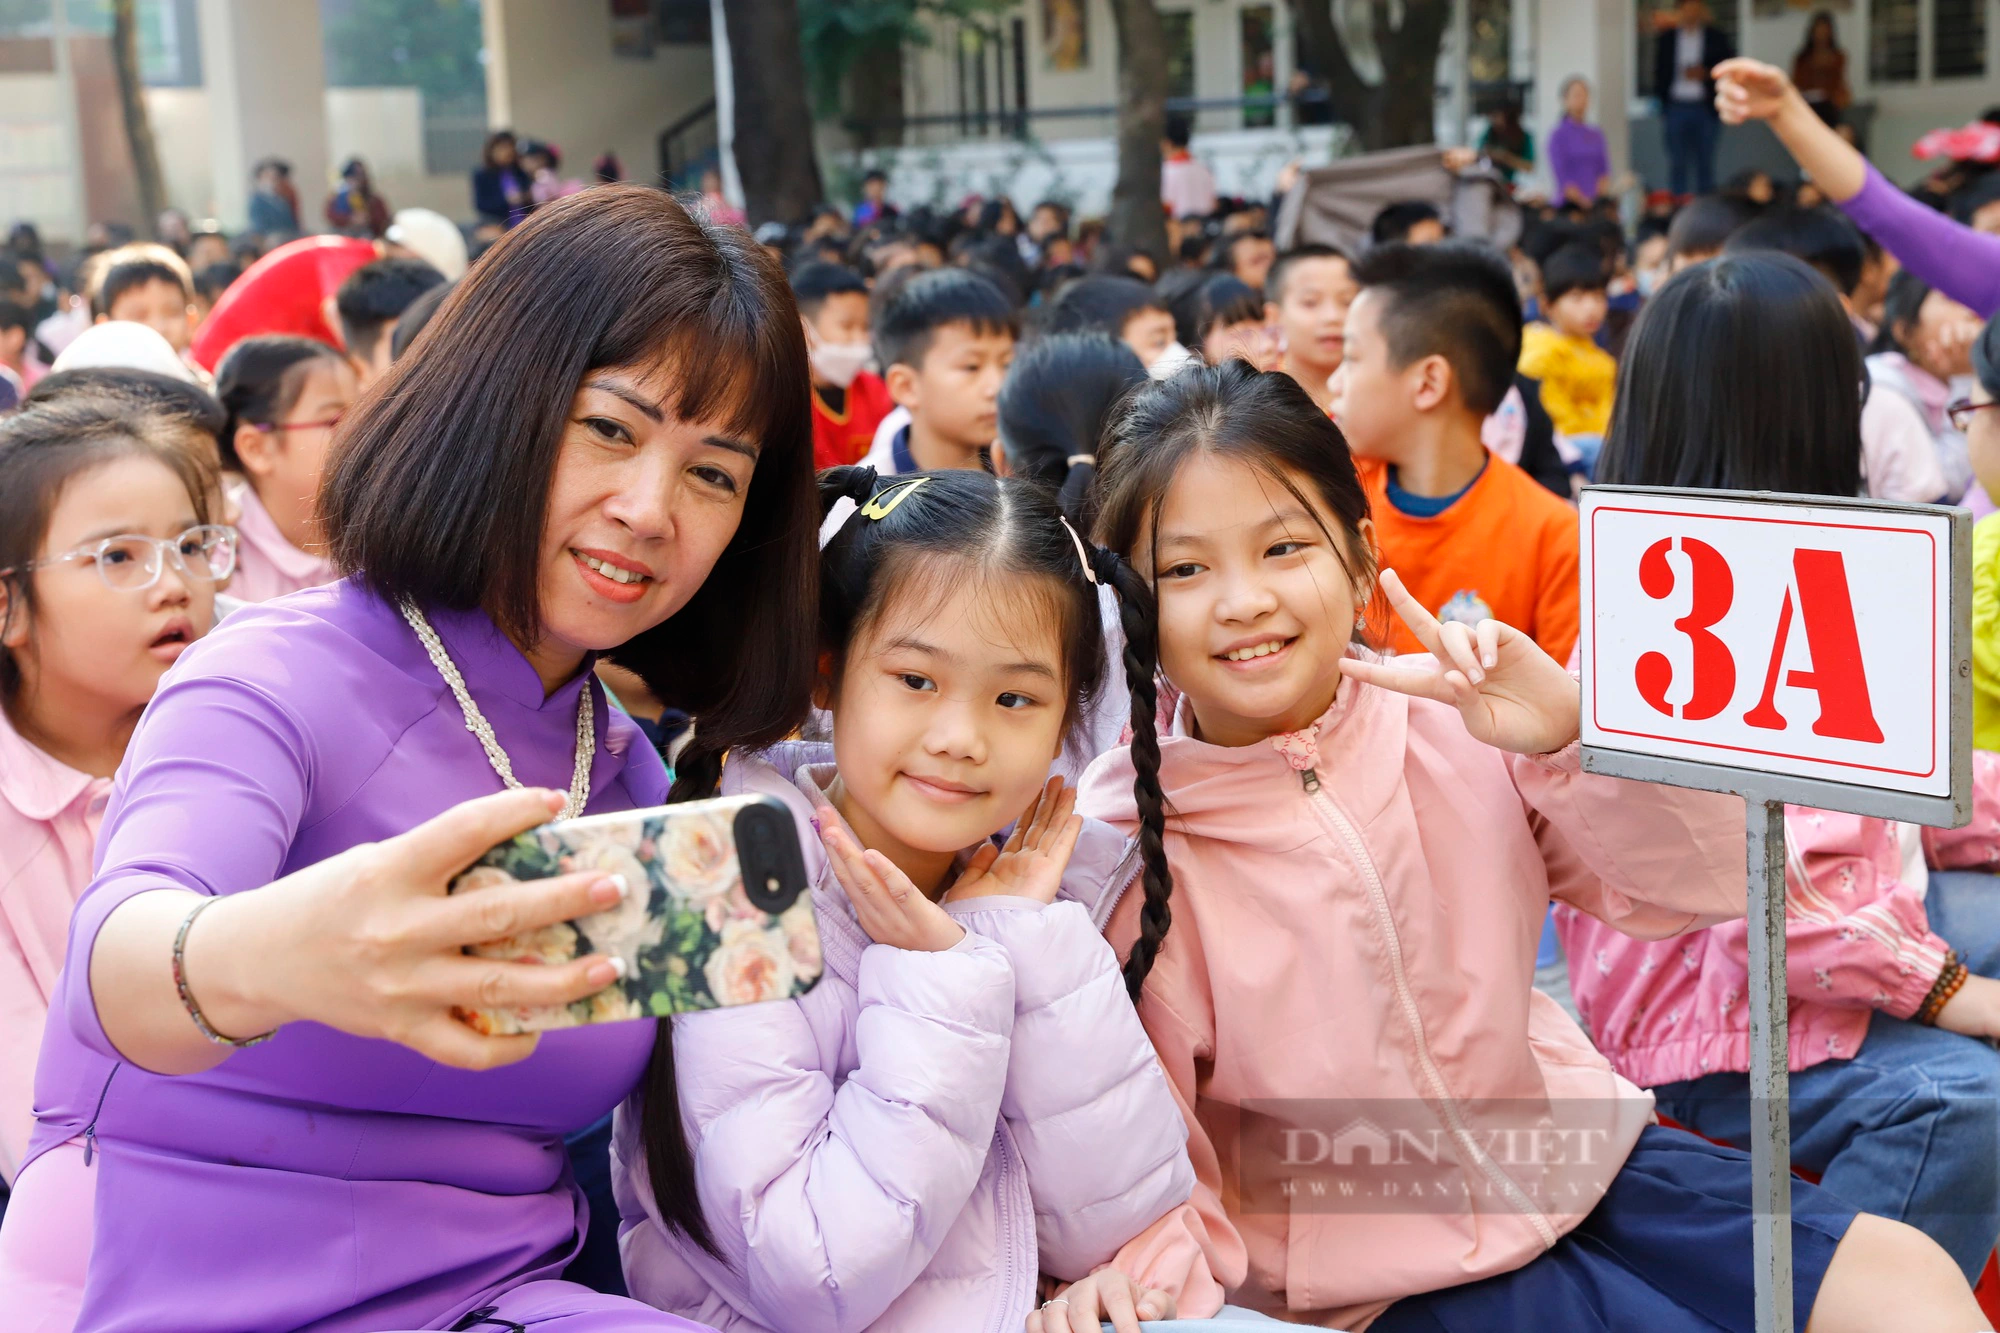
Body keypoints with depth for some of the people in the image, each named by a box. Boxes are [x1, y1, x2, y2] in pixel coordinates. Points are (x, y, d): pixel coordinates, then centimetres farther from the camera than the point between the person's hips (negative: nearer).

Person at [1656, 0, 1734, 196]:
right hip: (1675, 108, 1)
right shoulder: (1666, 38, 8)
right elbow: (1659, 73, 9)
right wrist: (1660, 106, 2)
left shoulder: (1716, 38, 5)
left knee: (1705, 163, 1)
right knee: (1677, 163, 0)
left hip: (1705, 109, -1)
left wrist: (1705, 74, -12)